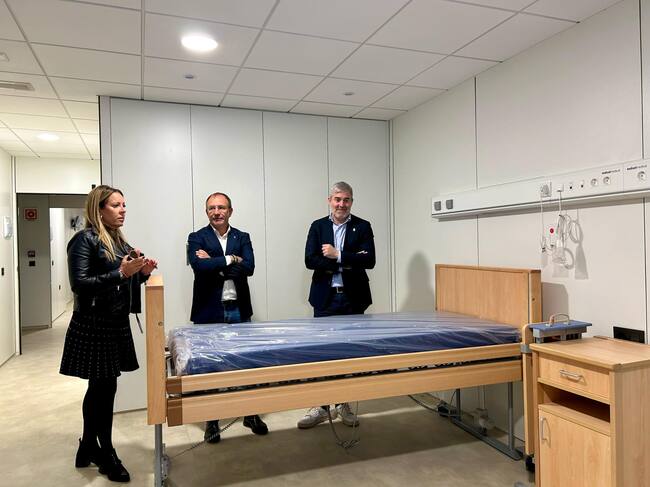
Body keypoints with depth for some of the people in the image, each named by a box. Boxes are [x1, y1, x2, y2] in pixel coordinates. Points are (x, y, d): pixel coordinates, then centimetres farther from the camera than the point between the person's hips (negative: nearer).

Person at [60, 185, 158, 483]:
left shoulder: (119, 240, 12)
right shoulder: (85, 239, -11)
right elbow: (79, 284, -18)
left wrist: (141, 273, -1)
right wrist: (121, 273, -26)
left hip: (116, 323, 8)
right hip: (93, 325, -8)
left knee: (100, 388, 16)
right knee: (104, 388, 1)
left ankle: (88, 448, 31)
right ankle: (107, 455, 18)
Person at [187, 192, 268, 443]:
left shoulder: (242, 237, 8)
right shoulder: (197, 238, 1)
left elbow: (249, 267, -8)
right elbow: (198, 265, -18)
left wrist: (214, 262, -12)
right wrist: (230, 259, -12)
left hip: (239, 310, 2)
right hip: (209, 311, -2)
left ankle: (251, 414, 25)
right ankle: (211, 420, 22)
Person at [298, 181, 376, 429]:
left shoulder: (363, 227, 4)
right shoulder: (317, 226, 6)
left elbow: (369, 260, -9)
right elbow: (310, 260, -7)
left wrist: (338, 255, -15)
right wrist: (349, 261, -13)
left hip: (353, 298, 0)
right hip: (325, 299, 0)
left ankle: (345, 404, 24)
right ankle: (321, 406, 17)